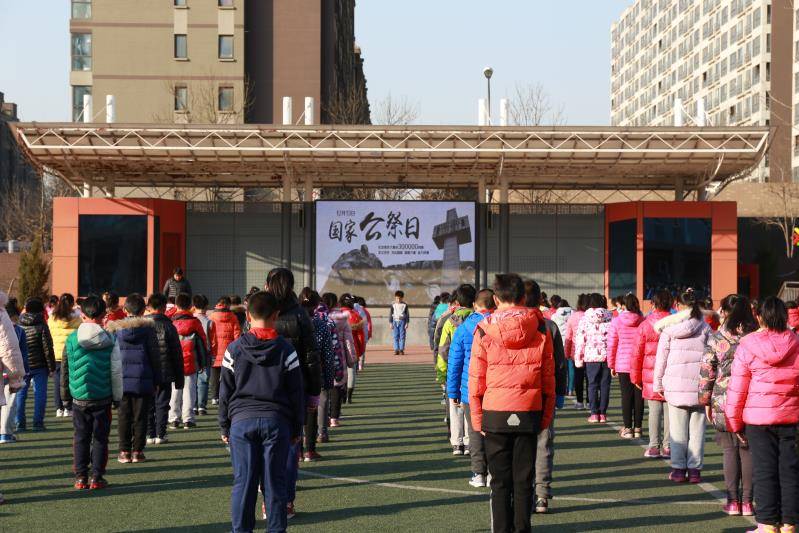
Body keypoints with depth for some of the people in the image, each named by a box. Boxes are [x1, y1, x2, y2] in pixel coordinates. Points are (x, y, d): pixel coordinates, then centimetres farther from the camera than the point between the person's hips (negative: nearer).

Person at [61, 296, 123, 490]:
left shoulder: (72, 339, -2)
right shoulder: (109, 340, -6)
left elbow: (65, 371, 5)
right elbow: (116, 372, -4)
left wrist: (66, 397, 15)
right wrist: (117, 397, 8)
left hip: (79, 398, 1)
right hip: (103, 398, -1)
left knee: (80, 437, 10)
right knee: (100, 438, 6)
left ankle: (81, 477, 9)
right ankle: (97, 477, 6)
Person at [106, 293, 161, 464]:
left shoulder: (114, 328, 1)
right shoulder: (148, 327, -3)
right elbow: (154, 356, -1)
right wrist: (157, 381, 6)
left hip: (121, 380, 1)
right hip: (143, 380, -1)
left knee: (124, 416, 7)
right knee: (140, 417, 5)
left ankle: (124, 451, 7)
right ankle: (137, 451, 5)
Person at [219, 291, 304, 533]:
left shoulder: (235, 349, 1)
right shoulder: (286, 350, -1)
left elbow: (225, 391, 4)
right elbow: (296, 392, 2)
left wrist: (225, 427, 13)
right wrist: (297, 429, 11)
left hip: (241, 421, 1)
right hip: (276, 421, 0)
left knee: (243, 481, 4)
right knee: (275, 481, 4)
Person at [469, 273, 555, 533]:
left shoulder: (484, 330, -5)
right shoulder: (540, 330, 0)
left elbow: (476, 380, -3)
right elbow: (548, 378, 3)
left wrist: (477, 418, 4)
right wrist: (546, 417, 10)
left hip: (495, 414, -1)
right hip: (529, 413, 1)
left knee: (500, 480, 7)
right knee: (524, 479, 8)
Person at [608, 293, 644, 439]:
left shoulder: (616, 321, -3)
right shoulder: (643, 321, -1)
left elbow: (611, 345, -1)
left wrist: (611, 365, 9)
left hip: (623, 364, -1)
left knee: (626, 395, 4)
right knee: (639, 395, 7)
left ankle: (628, 428, 6)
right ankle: (637, 428, 12)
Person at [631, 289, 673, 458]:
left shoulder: (645, 325, -2)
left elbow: (637, 353, 2)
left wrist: (635, 376, 11)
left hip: (651, 374, 0)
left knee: (654, 409, 5)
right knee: (669, 409, 5)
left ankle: (654, 446, 5)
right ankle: (667, 446, 8)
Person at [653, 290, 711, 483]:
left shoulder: (669, 329, 1)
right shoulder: (705, 328, 0)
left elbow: (661, 357, 3)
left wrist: (658, 383, 11)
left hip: (675, 384, 0)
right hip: (698, 384, 0)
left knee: (677, 428, 6)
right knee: (697, 427, 6)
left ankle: (678, 469, 6)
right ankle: (694, 469, 6)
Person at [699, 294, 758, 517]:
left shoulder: (715, 339, -3)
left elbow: (706, 373, -1)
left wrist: (706, 402, 8)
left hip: (723, 401, -1)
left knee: (730, 450, 7)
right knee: (747, 450, 7)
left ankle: (733, 500, 7)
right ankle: (746, 501, 9)